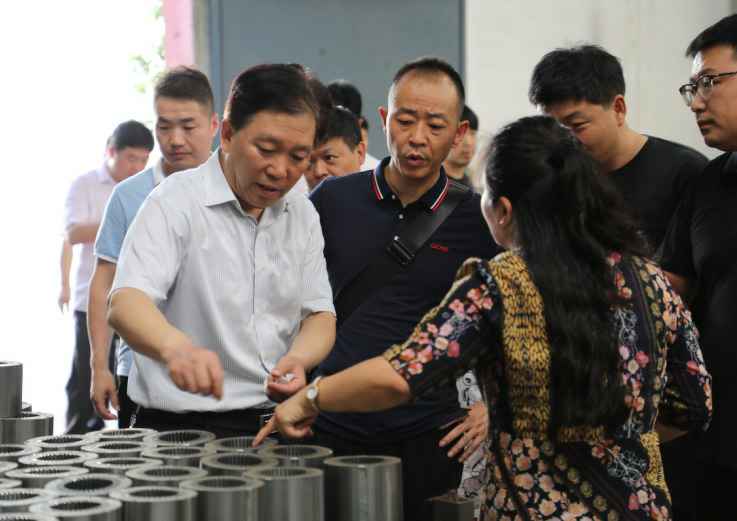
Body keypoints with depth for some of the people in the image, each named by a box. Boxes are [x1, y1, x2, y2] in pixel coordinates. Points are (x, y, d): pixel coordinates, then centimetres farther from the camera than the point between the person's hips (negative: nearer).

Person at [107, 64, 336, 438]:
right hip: (182, 429, -5)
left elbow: (319, 314, 14)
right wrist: (176, 347, -42)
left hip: (276, 424, 5)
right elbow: (126, 302, -20)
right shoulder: (175, 202, -6)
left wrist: (299, 358, -10)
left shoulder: (303, 215, 12)